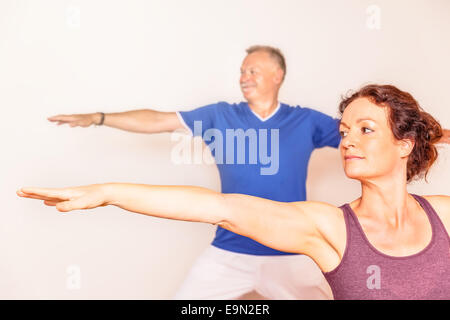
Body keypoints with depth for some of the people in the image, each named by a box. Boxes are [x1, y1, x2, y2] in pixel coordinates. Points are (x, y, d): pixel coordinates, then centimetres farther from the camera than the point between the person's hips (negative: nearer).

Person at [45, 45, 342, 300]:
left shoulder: (306, 121, 0)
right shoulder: (220, 116, 1)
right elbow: (158, 121, 0)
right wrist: (97, 117, -3)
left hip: (290, 255, 0)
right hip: (228, 252, 1)